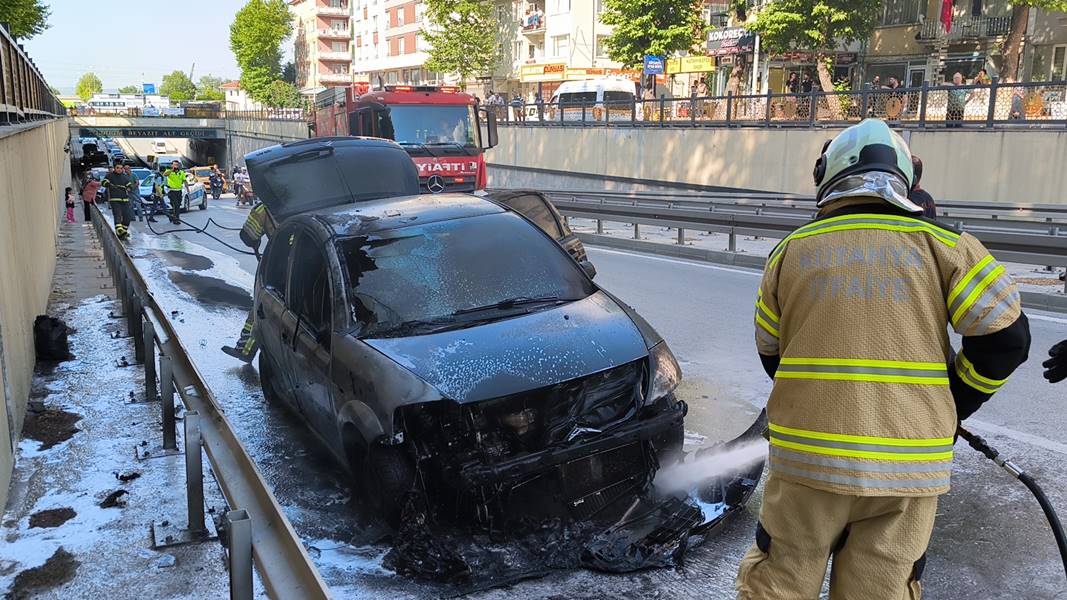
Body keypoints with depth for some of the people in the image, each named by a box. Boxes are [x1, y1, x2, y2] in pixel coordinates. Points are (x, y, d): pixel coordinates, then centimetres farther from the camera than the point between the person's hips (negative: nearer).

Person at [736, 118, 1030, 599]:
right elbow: (1006, 337, -1)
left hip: (808, 456, 0)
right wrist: (952, 405, 14)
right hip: (910, 465, 1)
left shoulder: (791, 251, 4)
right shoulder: (941, 243, 0)